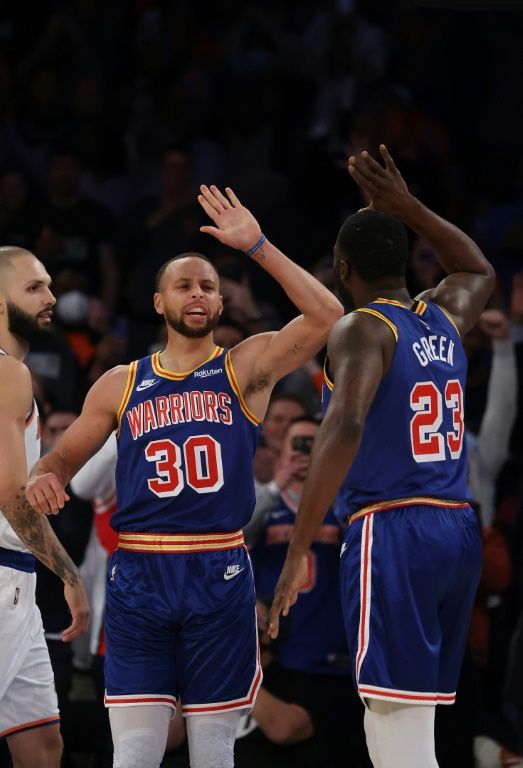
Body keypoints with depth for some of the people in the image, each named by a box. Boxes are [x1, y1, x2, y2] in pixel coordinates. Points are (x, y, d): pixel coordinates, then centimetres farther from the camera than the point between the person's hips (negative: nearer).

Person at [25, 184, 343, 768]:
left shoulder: (246, 368, 5)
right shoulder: (120, 386, 11)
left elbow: (326, 315, -9)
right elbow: (64, 457, 19)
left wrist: (255, 245, -12)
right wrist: (45, 477, -6)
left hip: (220, 575, -1)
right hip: (138, 577, 1)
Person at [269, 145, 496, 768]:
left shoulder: (362, 330, -6)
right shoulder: (445, 318, 15)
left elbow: (345, 427, -23)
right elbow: (479, 271, 40)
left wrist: (298, 550, -25)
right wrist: (407, 209, 35)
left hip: (391, 531, -8)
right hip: (458, 531, 8)